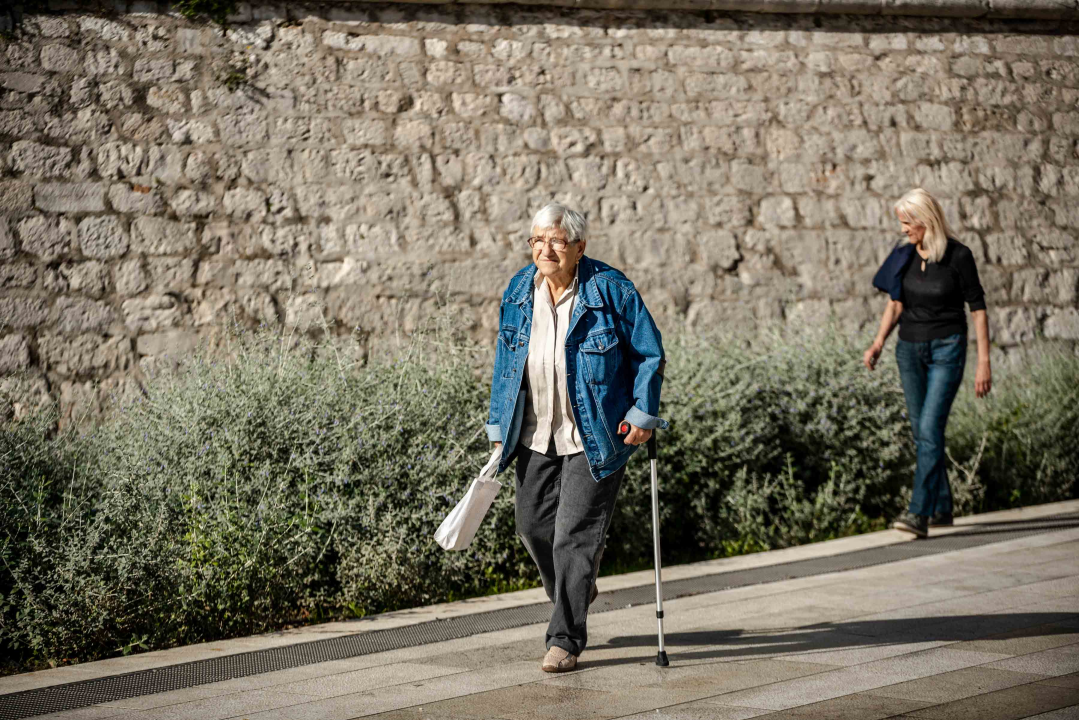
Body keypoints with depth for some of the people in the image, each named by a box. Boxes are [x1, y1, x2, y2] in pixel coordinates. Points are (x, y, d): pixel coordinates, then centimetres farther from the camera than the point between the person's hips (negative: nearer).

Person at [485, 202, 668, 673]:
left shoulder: (610, 290, -12)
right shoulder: (518, 291, 3)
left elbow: (649, 352, -5)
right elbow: (505, 362, 12)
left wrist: (642, 413, -10)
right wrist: (501, 426, 11)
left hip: (595, 437, -6)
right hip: (536, 434, 6)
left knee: (575, 534, -7)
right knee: (533, 526, 12)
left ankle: (566, 639, 2)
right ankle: (577, 591, 41)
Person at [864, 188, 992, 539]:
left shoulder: (958, 256, -12)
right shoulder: (904, 254, 2)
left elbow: (978, 309, -8)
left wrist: (984, 363, -10)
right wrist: (878, 342, -3)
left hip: (947, 349, -6)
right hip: (910, 349, 6)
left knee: (930, 429, -16)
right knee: (922, 431, 10)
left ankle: (919, 513, -21)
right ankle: (942, 508, 23)